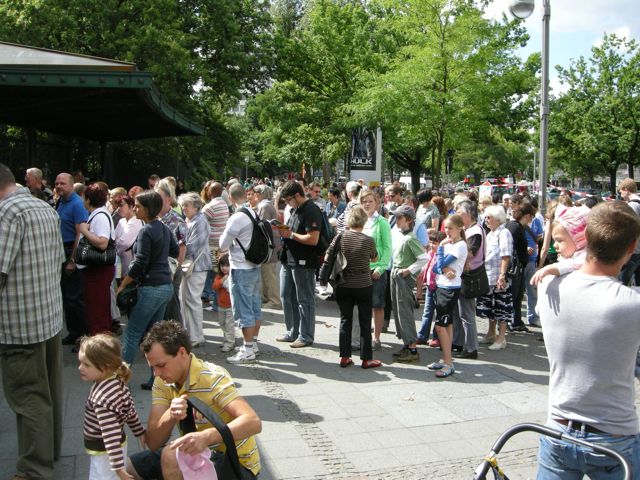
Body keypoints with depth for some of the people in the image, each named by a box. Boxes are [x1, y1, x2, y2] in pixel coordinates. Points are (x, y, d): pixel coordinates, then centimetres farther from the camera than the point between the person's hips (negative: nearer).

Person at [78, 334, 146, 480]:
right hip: (118, 446, 9)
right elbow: (130, 409, 8)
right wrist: (140, 432, 19)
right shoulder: (117, 381, -5)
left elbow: (111, 435, -31)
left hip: (105, 452, -9)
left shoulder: (102, 398, -31)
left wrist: (118, 467, -29)